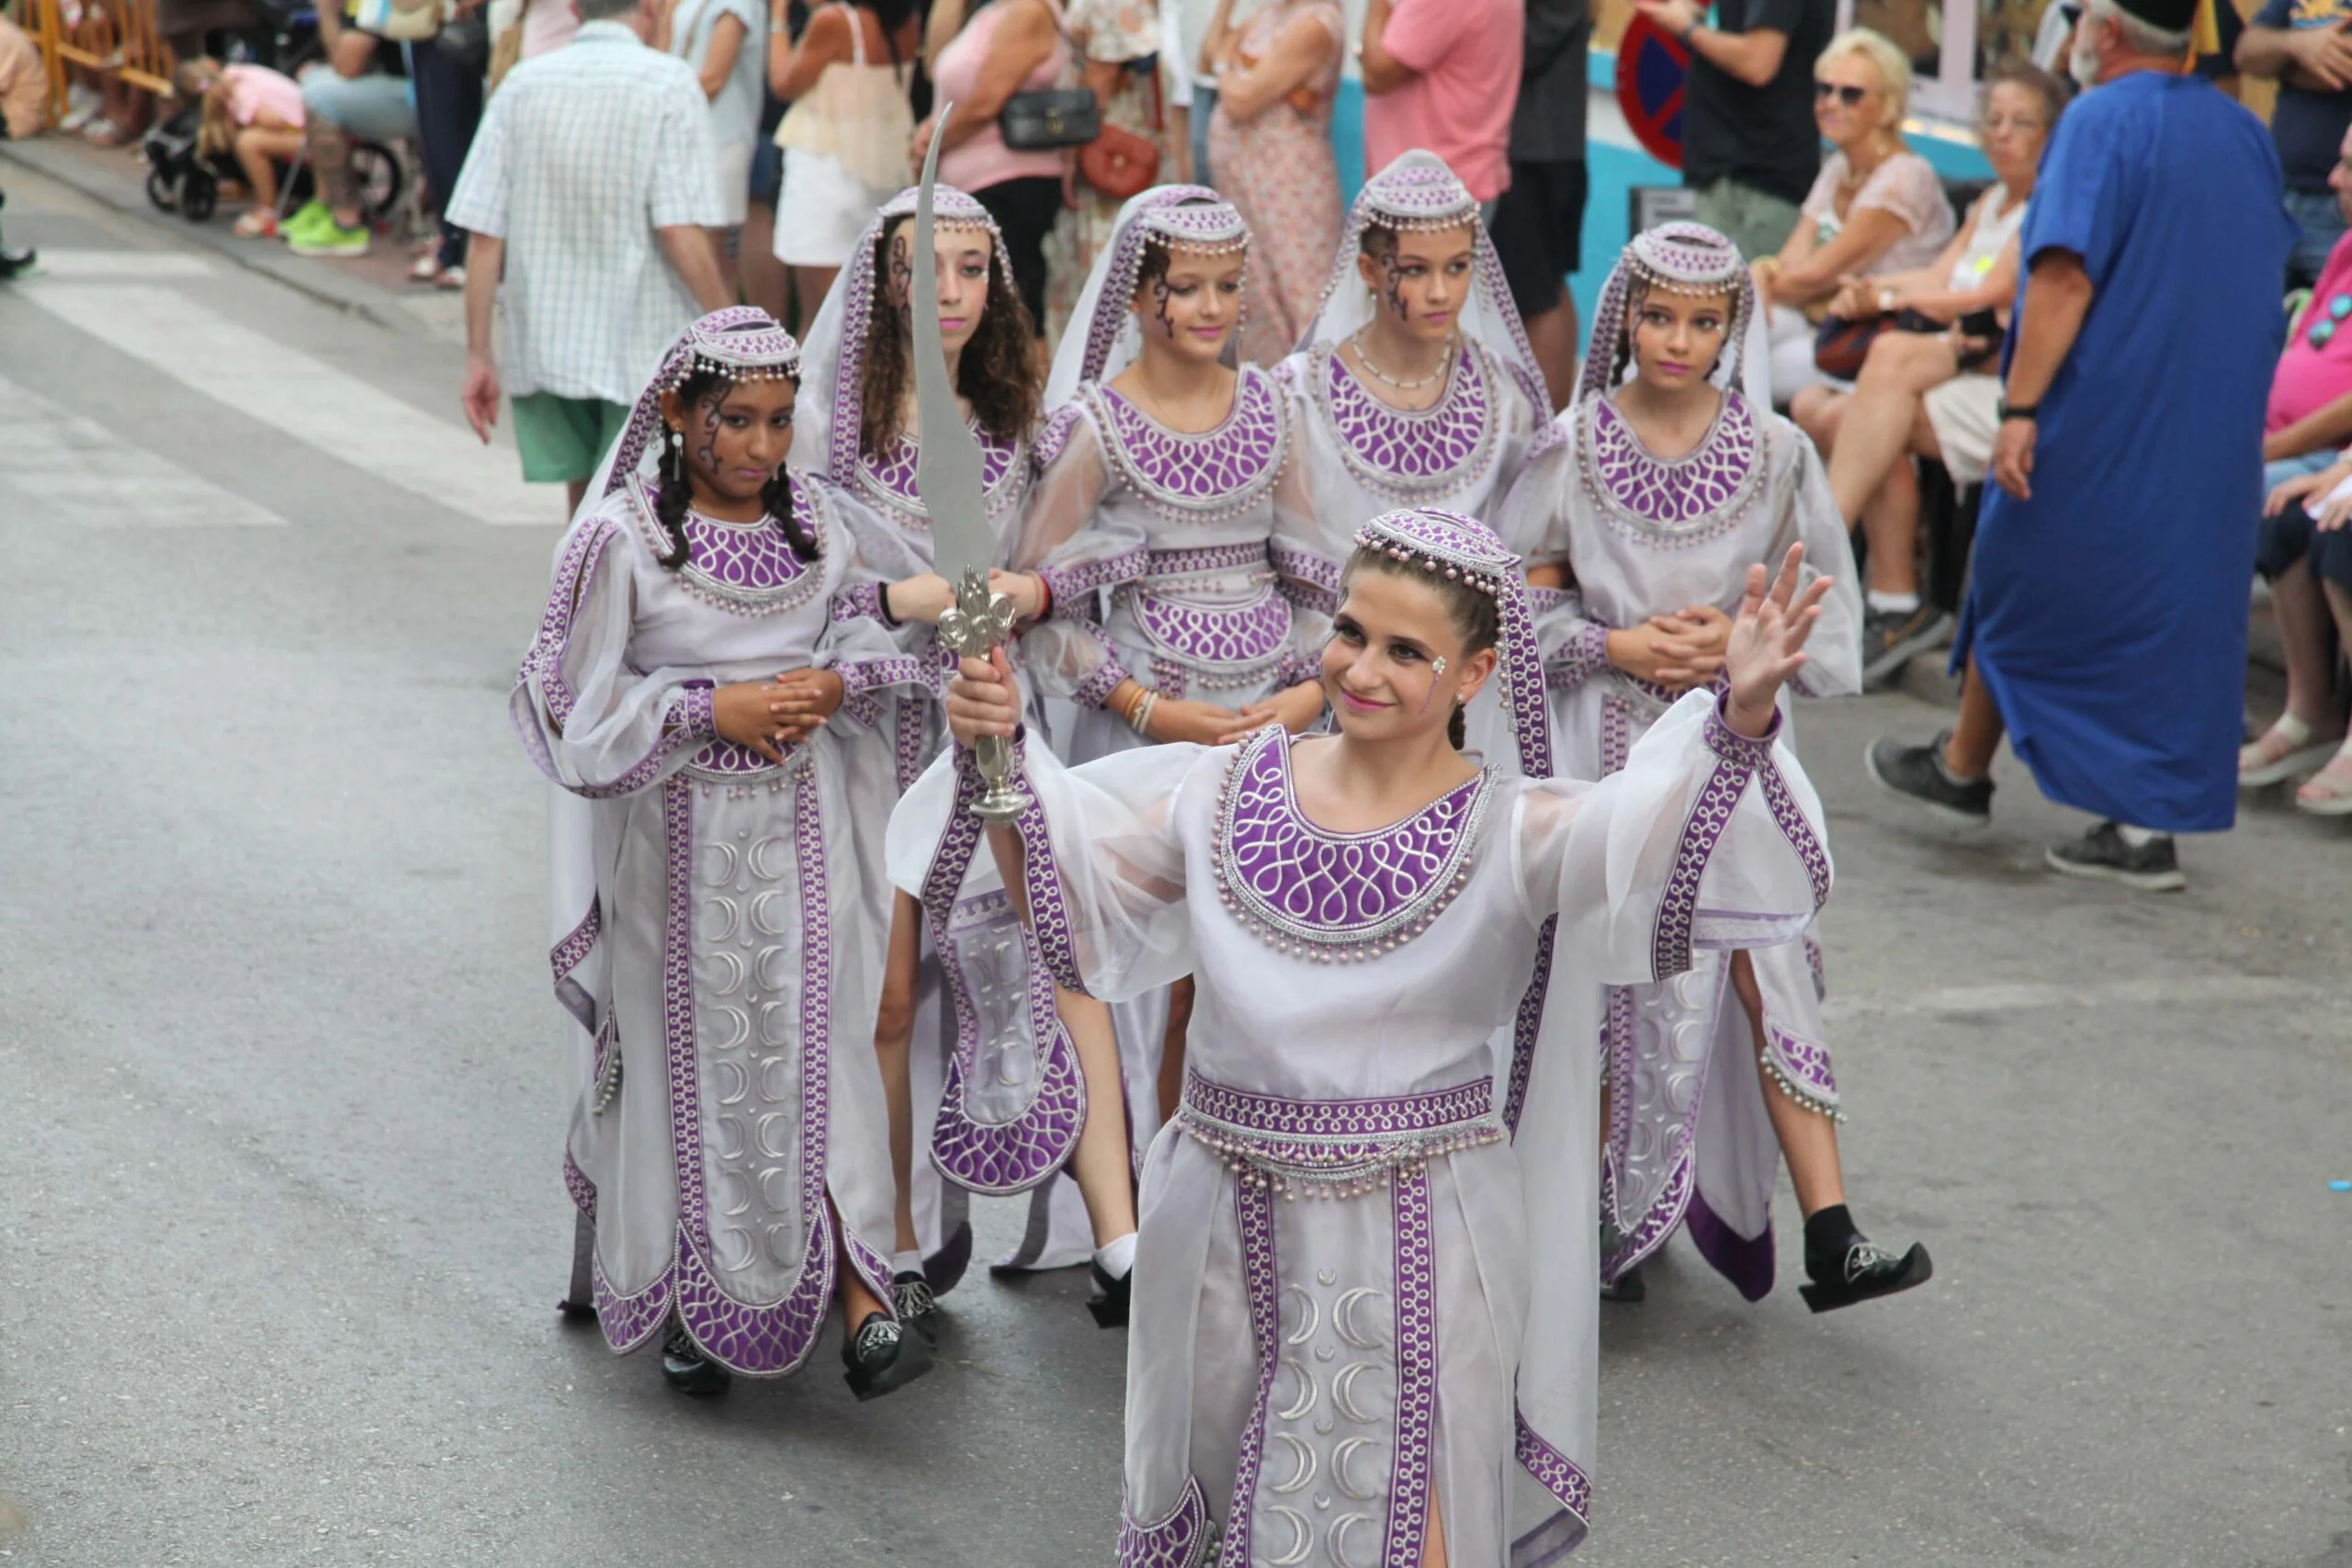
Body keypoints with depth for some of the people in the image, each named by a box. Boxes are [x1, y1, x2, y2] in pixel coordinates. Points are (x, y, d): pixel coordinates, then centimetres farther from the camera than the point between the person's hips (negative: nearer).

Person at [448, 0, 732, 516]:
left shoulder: (523, 83, 4)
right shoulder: (669, 82, -8)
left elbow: (485, 235, 0)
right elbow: (681, 232, -17)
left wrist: (478, 352, 5)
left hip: (544, 341, 4)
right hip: (642, 344, -4)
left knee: (585, 500, 19)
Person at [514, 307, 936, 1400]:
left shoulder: (816, 518, 3)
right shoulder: (622, 538, -10)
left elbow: (870, 634, 15)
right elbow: (575, 703, -9)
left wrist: (832, 683, -7)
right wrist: (712, 709, -16)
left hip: (800, 827, 3)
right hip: (678, 835, -3)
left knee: (810, 1043, -2)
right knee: (687, 1056, 5)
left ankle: (860, 1300, -4)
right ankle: (686, 1304, 20)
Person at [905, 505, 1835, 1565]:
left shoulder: (1507, 831, -9)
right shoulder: (1231, 791, 2)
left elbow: (1642, 826, -27)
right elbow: (1056, 892, 5)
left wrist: (1744, 712, -45)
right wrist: (997, 757, -11)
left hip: (1417, 1244, -3)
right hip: (1227, 1228, 3)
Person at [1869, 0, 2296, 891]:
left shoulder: (2101, 123, -12)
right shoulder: (2246, 134, 10)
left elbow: (2066, 277, -20)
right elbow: (2263, 281, 17)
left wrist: (2020, 407, -20)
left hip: (2100, 418, -6)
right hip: (2216, 435, 6)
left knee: (2021, 584, 11)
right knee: (2182, 604, 7)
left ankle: (1963, 772, 26)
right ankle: (2147, 826, 4)